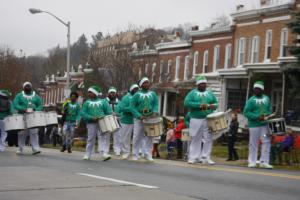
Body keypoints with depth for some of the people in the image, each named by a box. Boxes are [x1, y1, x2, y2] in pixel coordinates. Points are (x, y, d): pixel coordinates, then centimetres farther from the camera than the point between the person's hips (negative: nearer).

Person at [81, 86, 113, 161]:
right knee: (90, 139, 6)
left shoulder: (103, 101, 13)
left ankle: (104, 154, -20)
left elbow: (109, 111, 8)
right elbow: (83, 113, 0)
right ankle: (87, 155, 18)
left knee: (103, 138, -13)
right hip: (91, 123, 1)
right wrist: (91, 118, -15)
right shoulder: (87, 103, 11)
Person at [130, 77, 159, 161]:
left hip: (150, 119, 3)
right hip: (139, 119, -2)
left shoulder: (153, 94, 9)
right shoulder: (137, 95, -1)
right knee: (137, 137, -1)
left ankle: (148, 154, 9)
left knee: (149, 137, 2)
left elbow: (156, 104, 8)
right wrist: (139, 116, -17)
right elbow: (132, 107, -6)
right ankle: (135, 155, 8)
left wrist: (155, 112, -12)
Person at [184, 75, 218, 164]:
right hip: (196, 119, -3)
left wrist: (213, 106, -9)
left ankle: (206, 157, 5)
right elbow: (187, 103, -11)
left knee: (208, 139, -1)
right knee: (195, 139, 1)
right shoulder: (192, 93, 2)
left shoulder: (210, 93, 15)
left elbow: (216, 103, 16)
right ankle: (193, 157, 8)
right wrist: (199, 105, -18)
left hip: (208, 119, 3)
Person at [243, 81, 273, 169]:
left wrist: (266, 116, -8)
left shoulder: (266, 99, 10)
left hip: (265, 124, 4)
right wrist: (257, 117, -19)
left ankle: (264, 162, 3)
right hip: (254, 124, -4)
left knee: (266, 142, -2)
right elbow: (246, 112, -10)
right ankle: (252, 162, 12)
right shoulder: (251, 100, -4)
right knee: (253, 143, 3)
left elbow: (270, 110, 13)